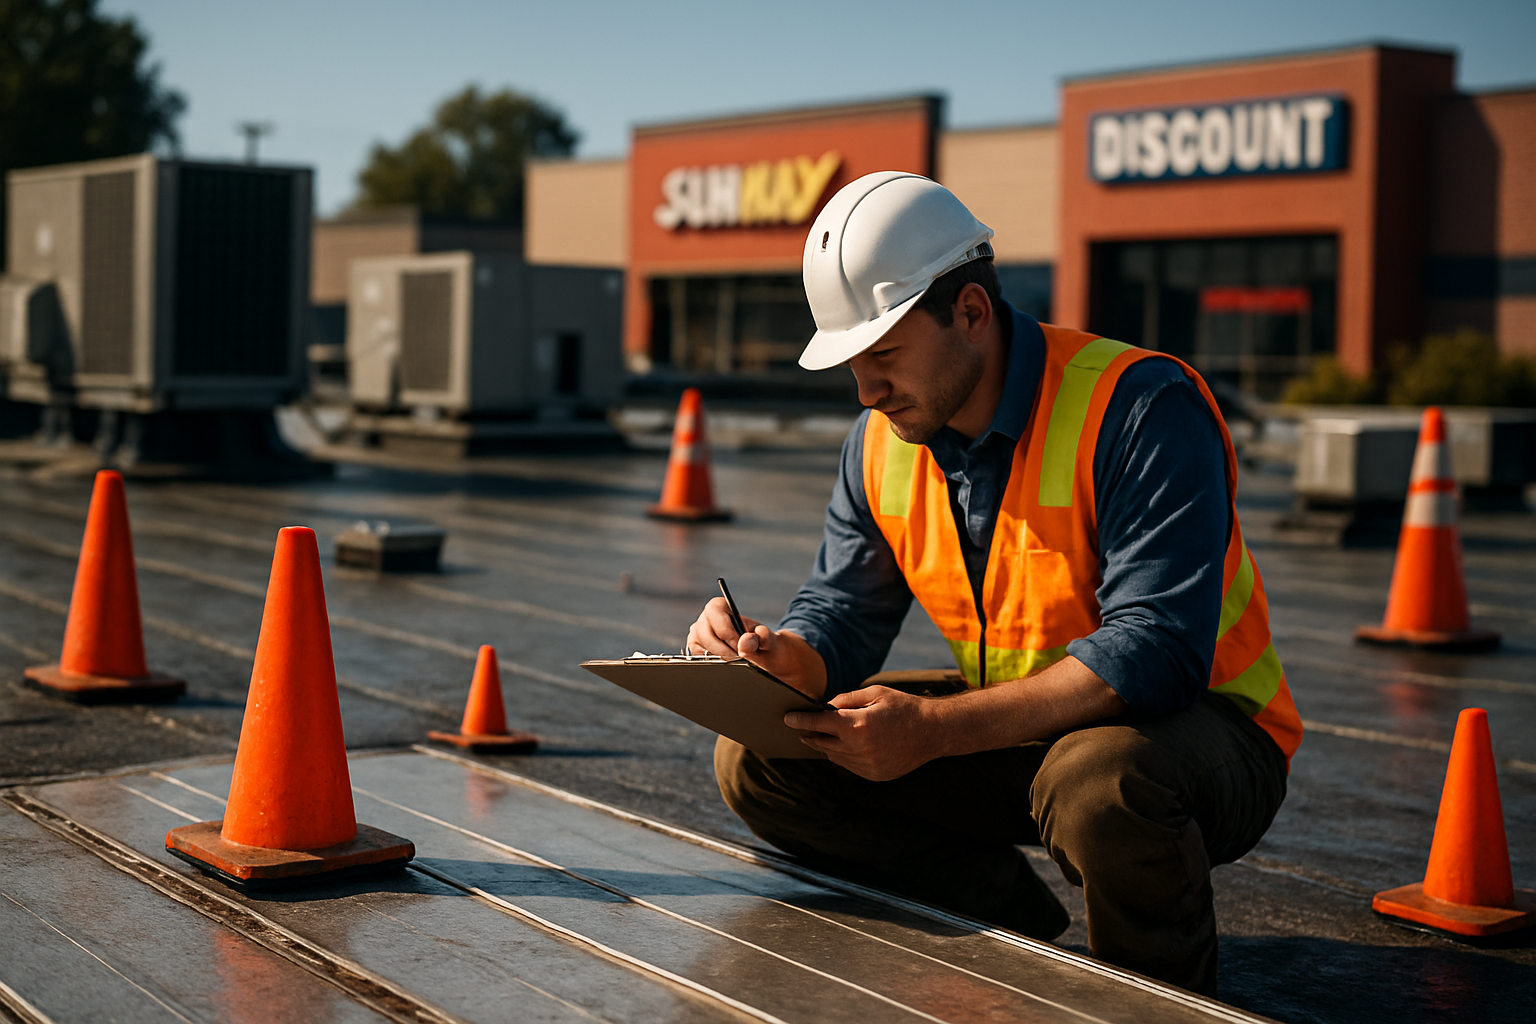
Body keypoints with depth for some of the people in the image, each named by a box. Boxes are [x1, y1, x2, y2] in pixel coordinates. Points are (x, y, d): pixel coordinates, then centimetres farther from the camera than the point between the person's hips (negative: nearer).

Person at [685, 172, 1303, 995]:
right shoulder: (882, 441, 0)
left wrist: (934, 729, -35)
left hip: (1198, 727, -6)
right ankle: (1028, 944, -2)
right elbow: (841, 613, 6)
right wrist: (780, 661, -20)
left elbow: (1156, 653, -30)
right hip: (1019, 737, 7)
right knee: (758, 761, -5)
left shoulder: (1138, 408, -23)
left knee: (1098, 781, -42)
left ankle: (1168, 997, -9)